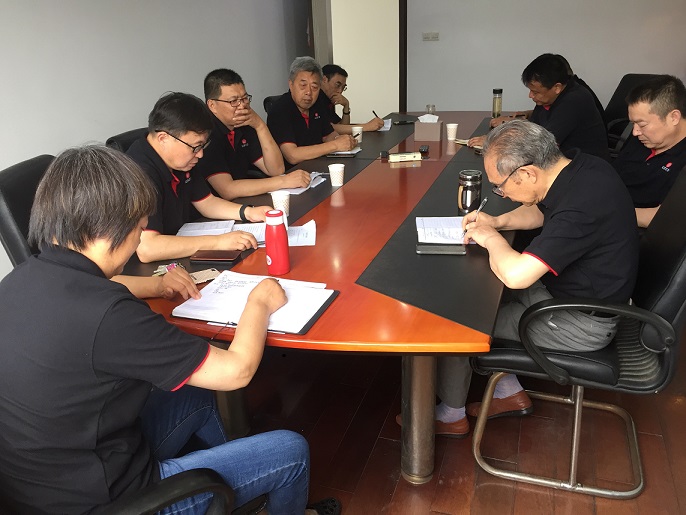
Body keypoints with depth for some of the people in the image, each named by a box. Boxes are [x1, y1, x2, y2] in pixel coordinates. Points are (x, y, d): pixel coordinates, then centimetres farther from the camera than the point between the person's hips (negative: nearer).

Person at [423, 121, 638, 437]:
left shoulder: (580, 208, -35)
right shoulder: (578, 166, -6)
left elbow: (515, 274, -40)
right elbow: (541, 209, 15)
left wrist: (491, 238, -19)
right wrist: (499, 222, -2)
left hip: (581, 322, -9)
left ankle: (450, 414, 18)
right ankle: (509, 392, 23)